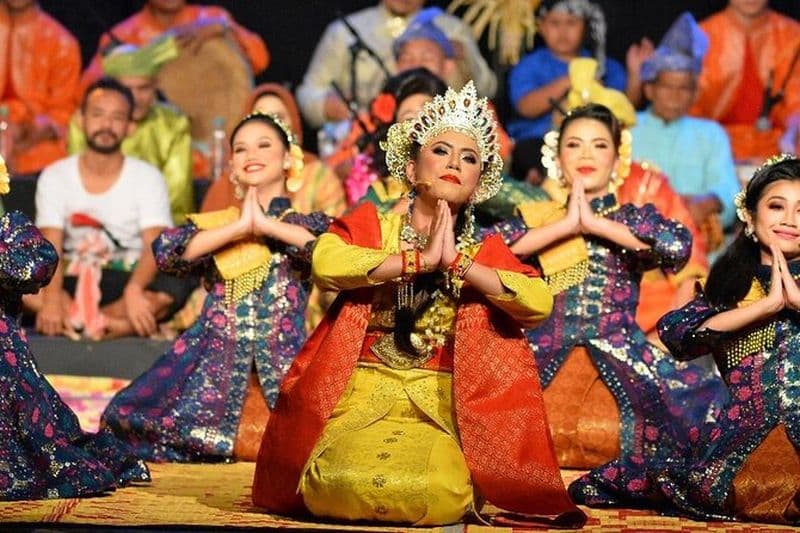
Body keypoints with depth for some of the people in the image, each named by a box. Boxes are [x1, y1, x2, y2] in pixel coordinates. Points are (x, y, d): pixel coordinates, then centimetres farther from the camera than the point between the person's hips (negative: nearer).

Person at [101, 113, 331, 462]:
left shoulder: (307, 224, 11)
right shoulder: (212, 224, 13)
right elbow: (165, 251, -7)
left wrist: (266, 225, -8)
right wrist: (240, 227, -8)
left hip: (285, 361, -1)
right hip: (217, 360, 1)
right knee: (131, 421, -18)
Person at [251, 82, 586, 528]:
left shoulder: (486, 253, 13)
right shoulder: (370, 224, 11)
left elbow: (539, 302, -8)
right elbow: (327, 263, -13)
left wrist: (456, 261, -11)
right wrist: (421, 259, -11)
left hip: (442, 407, 1)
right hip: (361, 397, -1)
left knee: (434, 491, -32)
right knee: (344, 484, -33)